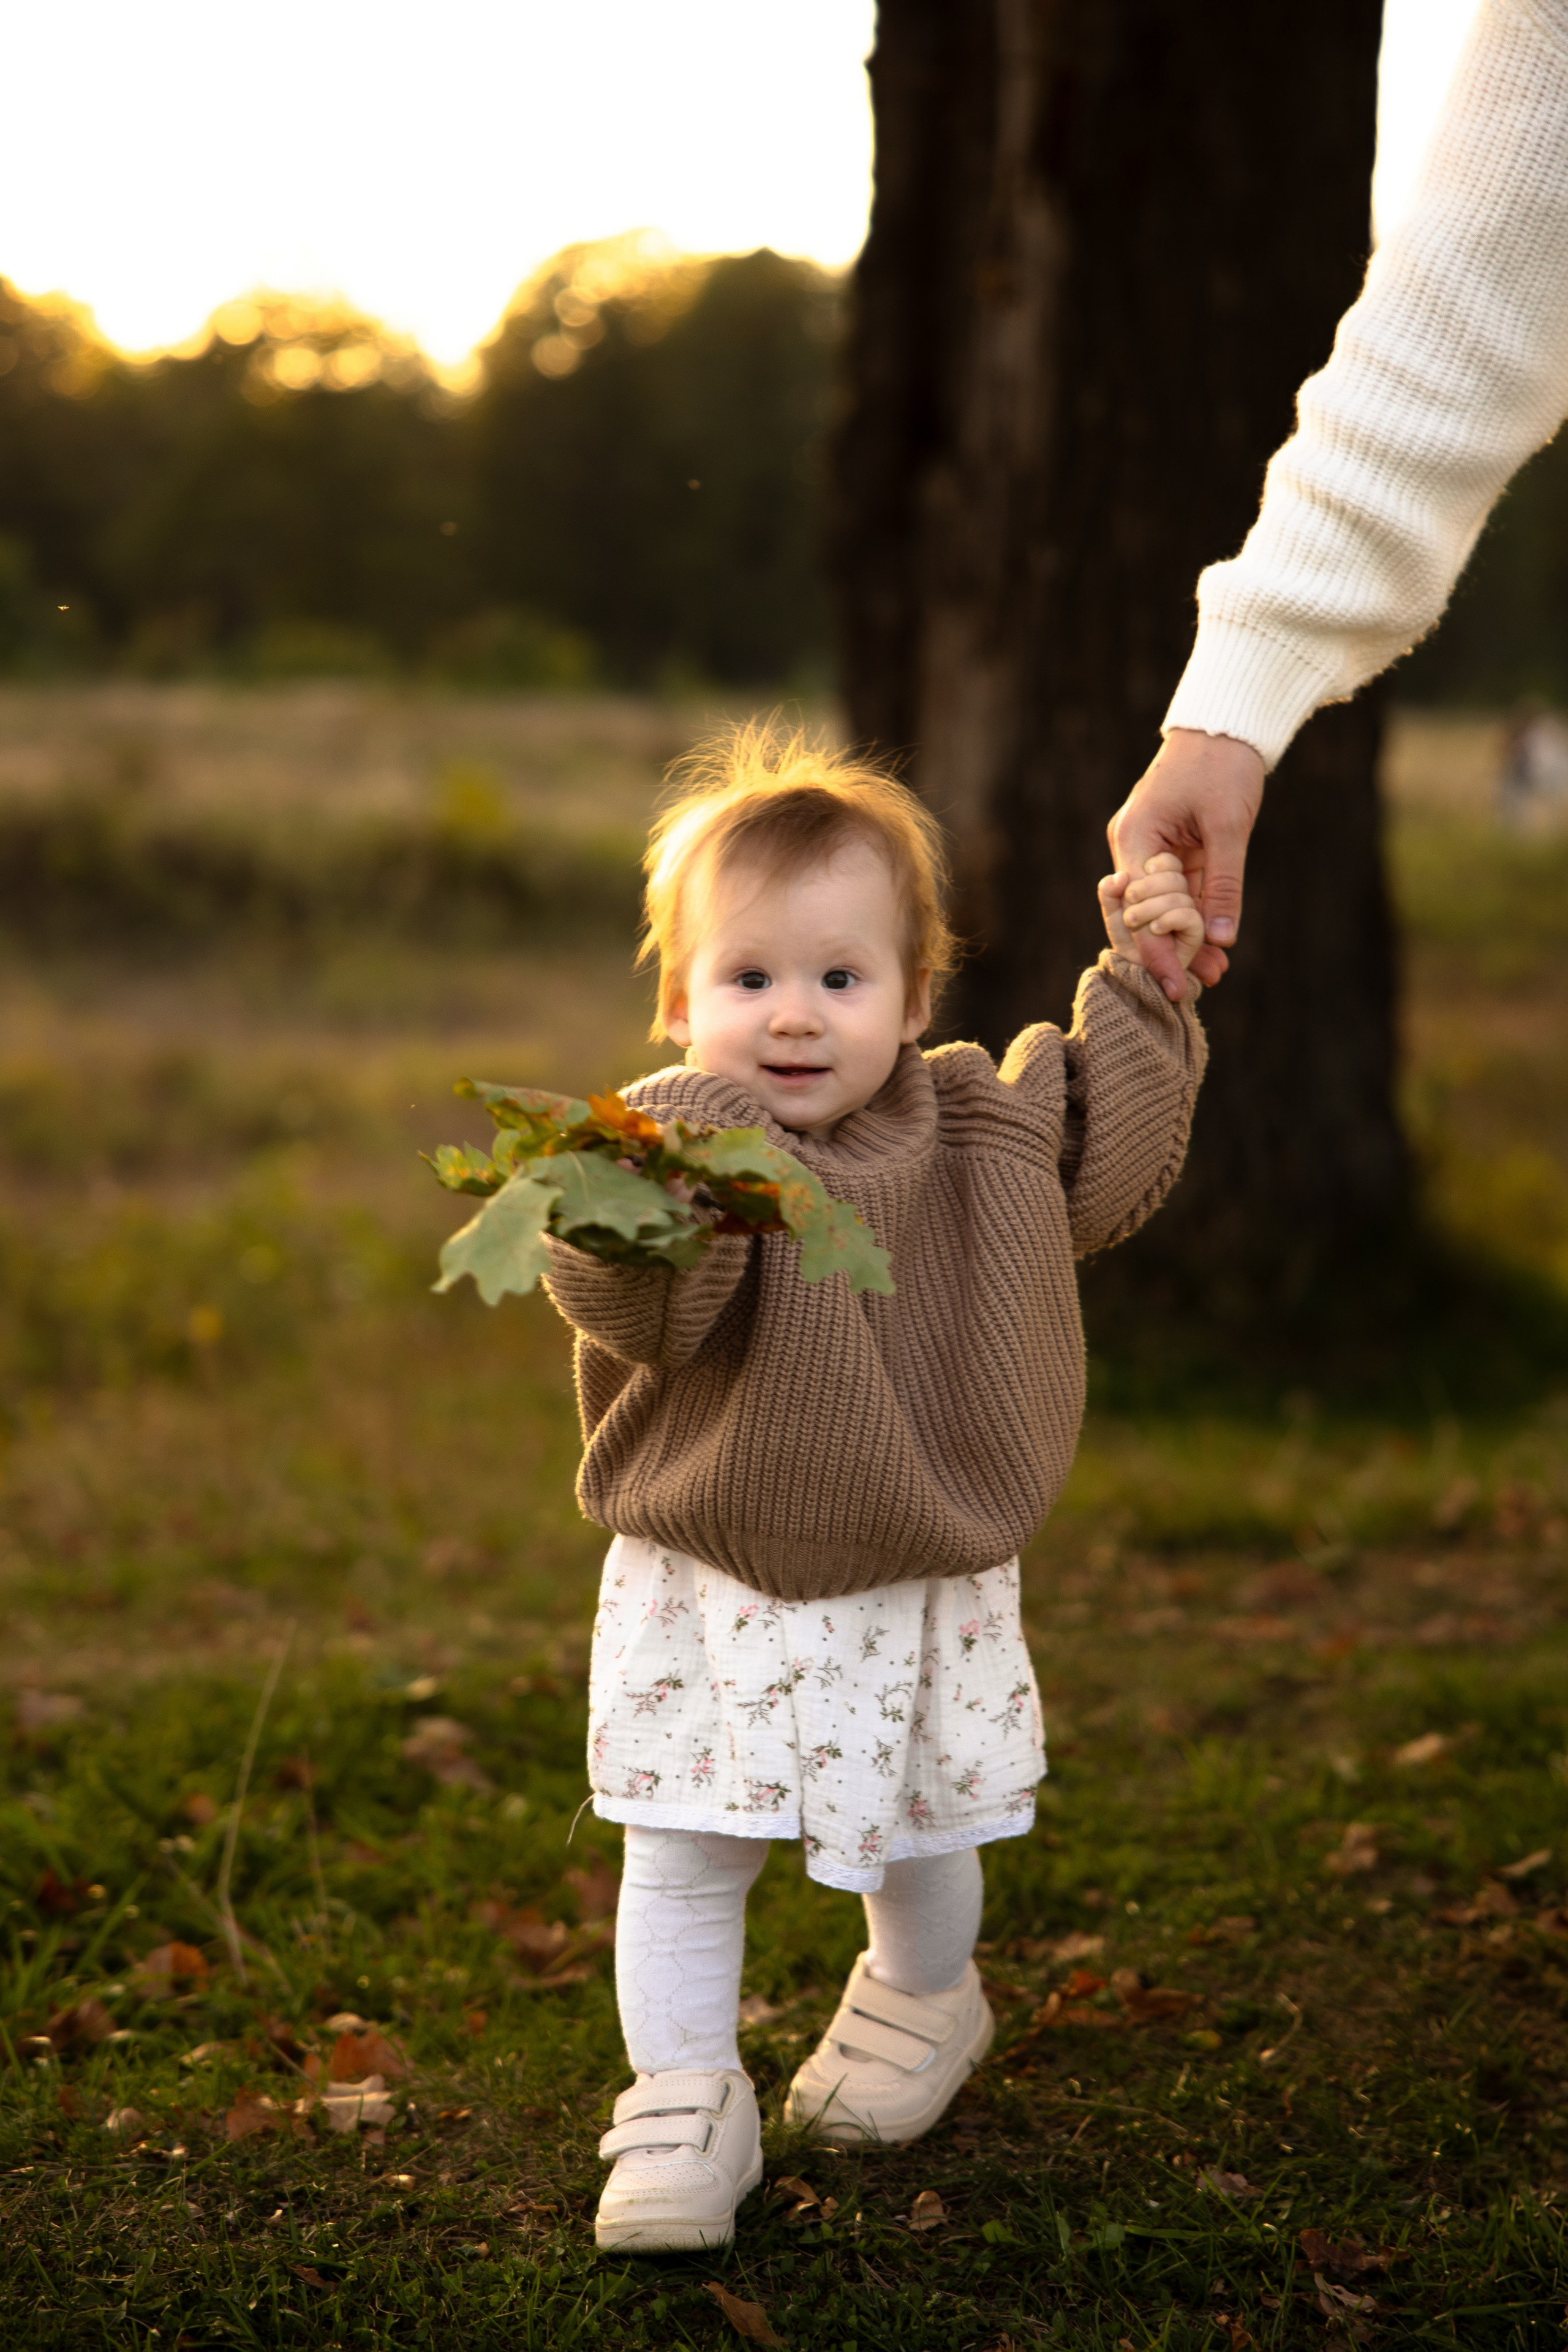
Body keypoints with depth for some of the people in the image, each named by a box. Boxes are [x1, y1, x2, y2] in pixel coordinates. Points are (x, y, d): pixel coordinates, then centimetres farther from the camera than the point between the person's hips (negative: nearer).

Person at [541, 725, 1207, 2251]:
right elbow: (620, 1309, -31)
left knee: (923, 1850, 20)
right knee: (681, 1865, 2)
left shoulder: (973, 1125, -3)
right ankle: (685, 2106, 17)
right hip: (708, 1597, -3)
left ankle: (921, 2004, 48)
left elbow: (1106, 1168, 11)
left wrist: (1136, 993, 4)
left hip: (924, 1592, 3)